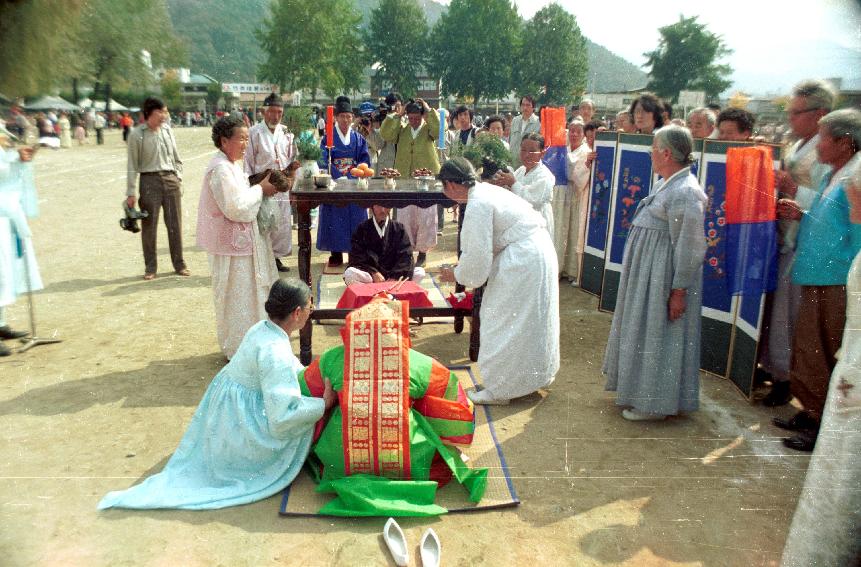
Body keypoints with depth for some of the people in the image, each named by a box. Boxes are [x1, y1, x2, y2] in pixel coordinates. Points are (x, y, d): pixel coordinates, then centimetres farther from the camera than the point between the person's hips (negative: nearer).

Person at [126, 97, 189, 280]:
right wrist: (131, 192, -6)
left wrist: (178, 178, 9)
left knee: (175, 224, 7)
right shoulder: (137, 134, -4)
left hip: (171, 179, 4)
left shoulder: (167, 131, 8)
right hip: (149, 180, -3)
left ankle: (179, 264, 17)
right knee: (149, 226, 2)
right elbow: (132, 165, -4)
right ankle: (150, 267, 13)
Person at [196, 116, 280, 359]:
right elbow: (235, 208, -26)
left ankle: (241, 344, 33)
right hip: (232, 242, -10)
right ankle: (237, 350, 14)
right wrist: (260, 189, -15)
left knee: (245, 294, 19)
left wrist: (261, 188, 4)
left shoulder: (231, 165, 10)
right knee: (236, 297, 1)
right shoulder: (221, 169, -21)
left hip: (240, 240, 10)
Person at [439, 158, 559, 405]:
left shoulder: (478, 205, -19)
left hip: (523, 261, -10)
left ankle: (499, 389, 12)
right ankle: (539, 374, 40)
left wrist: (456, 275, -1)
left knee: (503, 324, 1)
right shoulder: (486, 191, 11)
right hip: (539, 252, 10)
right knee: (533, 319, 23)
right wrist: (463, 269, 18)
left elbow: (477, 257, -17)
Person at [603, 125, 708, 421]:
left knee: (656, 334, 0)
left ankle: (654, 404, 15)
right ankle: (643, 389, 35)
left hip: (663, 274, -10)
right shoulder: (669, 183, 10)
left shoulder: (685, 192, -21)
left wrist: (679, 290, -22)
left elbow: (689, 247, -23)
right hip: (648, 269, 10)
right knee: (644, 328, 19)